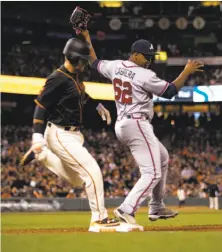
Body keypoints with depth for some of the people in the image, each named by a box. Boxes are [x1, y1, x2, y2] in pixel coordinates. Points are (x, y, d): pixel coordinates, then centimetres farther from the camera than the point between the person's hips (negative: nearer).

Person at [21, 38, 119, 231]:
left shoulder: (73, 77, 9)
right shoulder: (58, 79, -18)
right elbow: (41, 106, -21)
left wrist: (98, 106, 23)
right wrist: (38, 137, -27)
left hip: (74, 135, 10)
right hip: (61, 136, -10)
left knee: (77, 179, 19)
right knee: (93, 172, -13)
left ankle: (41, 155, 23)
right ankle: (99, 218, -7)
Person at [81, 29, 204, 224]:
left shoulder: (115, 66, 6)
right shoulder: (145, 75, -16)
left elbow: (95, 63, 23)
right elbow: (170, 91, -10)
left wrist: (87, 40, 33)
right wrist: (187, 71, -3)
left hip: (121, 125, 10)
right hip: (137, 125, -10)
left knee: (162, 158, 26)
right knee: (152, 173, -11)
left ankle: (157, 208, 27)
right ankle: (126, 210, -25)